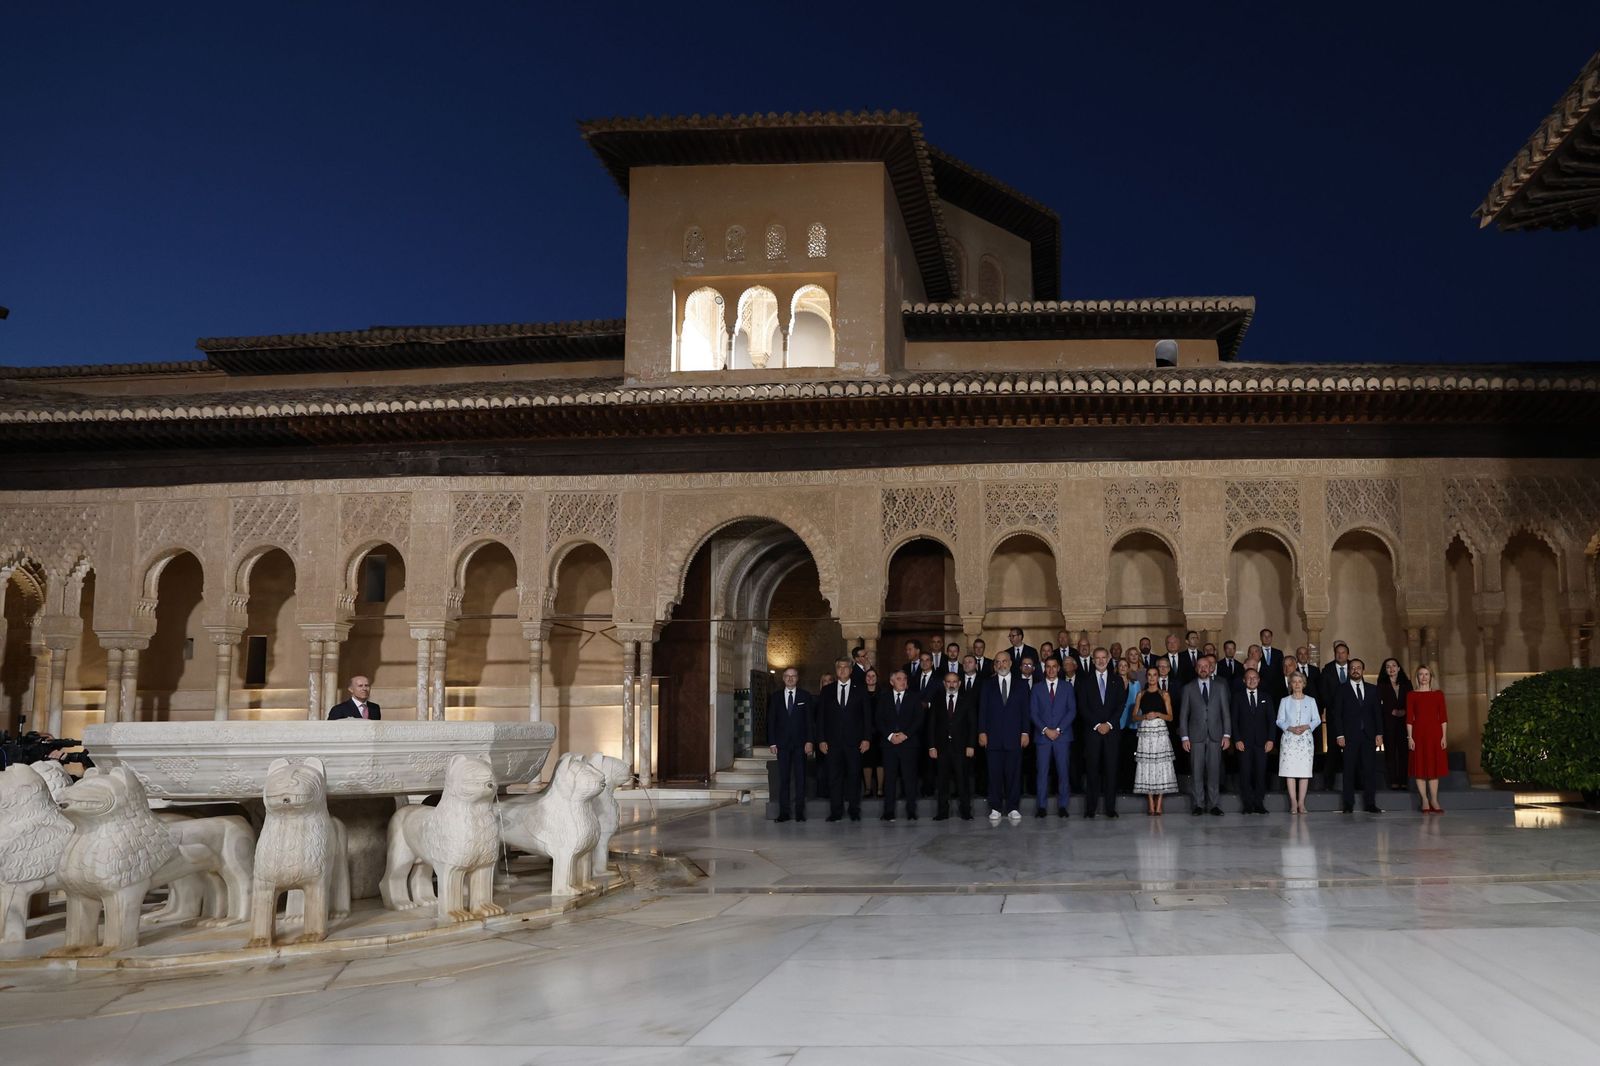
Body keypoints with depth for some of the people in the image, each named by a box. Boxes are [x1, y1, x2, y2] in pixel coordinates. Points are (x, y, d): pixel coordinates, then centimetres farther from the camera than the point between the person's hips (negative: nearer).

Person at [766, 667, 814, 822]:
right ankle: (784, 812, 3)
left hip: (800, 743, -1)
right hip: (782, 743, 1)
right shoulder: (775, 697, 9)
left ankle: (799, 811, 4)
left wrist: (809, 741, -7)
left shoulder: (805, 696, 5)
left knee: (800, 777, 0)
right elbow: (770, 721, 7)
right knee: (783, 778, 1)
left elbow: (809, 720, 2)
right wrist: (772, 742, -1)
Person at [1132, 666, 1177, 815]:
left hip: (1160, 732, -1)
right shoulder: (1141, 694, 12)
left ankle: (1159, 804, -4)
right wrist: (1145, 716, -10)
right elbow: (1134, 716, 9)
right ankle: (1150, 804, 1)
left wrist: (1157, 714, -12)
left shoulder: (1164, 695, 8)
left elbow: (1170, 717, 5)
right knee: (1147, 766, -2)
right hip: (1145, 732, 1)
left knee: (1161, 765, -5)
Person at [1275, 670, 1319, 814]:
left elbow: (1317, 719, 7)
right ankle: (1293, 802, -5)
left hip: (1306, 738, 1)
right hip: (1289, 738, -1)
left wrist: (1306, 726, -11)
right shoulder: (1285, 701, 10)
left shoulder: (1311, 701, 11)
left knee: (1304, 769, -4)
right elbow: (1280, 720, 5)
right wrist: (1290, 728, -13)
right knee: (1290, 769, -7)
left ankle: (1301, 802, -1)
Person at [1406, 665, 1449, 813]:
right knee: (1420, 767, 0)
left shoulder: (1438, 694, 8)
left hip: (1434, 733, 1)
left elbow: (1443, 717, 6)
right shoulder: (1411, 695, 4)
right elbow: (1409, 718, 0)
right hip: (1418, 734, -1)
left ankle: (1434, 801, 5)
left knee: (1434, 767, 2)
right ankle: (1425, 801, 6)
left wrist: (1443, 736, -2)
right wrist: (1409, 737, -6)